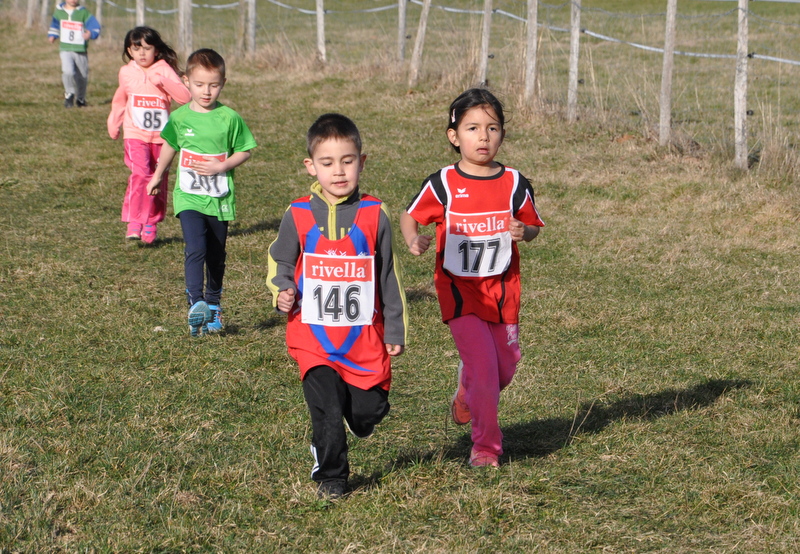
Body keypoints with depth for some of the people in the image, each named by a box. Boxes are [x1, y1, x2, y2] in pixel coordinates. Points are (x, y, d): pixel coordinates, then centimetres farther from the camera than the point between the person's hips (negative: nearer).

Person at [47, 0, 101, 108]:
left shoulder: (83, 13, -2)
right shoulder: (59, 11, 6)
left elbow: (95, 27, -7)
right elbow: (55, 24, 25)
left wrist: (90, 34, -27)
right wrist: (52, 36, 10)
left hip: (81, 51, 0)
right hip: (65, 49, 0)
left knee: (82, 77, 9)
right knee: (68, 71, -24)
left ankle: (80, 98, 34)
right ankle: (69, 94, -1)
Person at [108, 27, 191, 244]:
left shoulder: (165, 71, -3)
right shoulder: (126, 73, 5)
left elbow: (185, 97, -15)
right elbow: (120, 100, 24)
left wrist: (162, 81, -25)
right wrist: (113, 124, 29)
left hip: (161, 136, 0)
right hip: (135, 135, 0)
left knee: (159, 180, 6)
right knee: (140, 174, -19)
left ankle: (151, 223, 20)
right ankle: (134, 222, -18)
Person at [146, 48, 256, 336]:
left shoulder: (230, 118, -5)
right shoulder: (179, 118, -1)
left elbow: (244, 151, 2)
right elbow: (169, 146, 17)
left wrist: (221, 166, -15)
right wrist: (157, 177, 29)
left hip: (220, 199, 1)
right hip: (189, 197, -1)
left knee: (216, 257, 12)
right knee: (195, 250, -20)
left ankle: (213, 306, 29)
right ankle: (196, 304, -25)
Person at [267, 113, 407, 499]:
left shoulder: (374, 215, 0)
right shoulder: (298, 216, -2)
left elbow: (389, 276, 7)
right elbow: (279, 263, 13)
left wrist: (395, 330, 9)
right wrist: (281, 293, -9)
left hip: (364, 337, 1)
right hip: (313, 337, -1)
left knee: (367, 415, 4)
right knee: (327, 413, -9)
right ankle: (330, 477, 10)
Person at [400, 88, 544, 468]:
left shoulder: (514, 184, -3)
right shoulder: (442, 185, -9)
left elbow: (533, 226, 8)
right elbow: (409, 217, 1)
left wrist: (523, 231, -15)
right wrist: (414, 241, -20)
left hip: (503, 289, 3)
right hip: (459, 290, -3)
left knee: (506, 366, 13)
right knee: (482, 364, -12)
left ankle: (466, 399, 46)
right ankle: (485, 444, 5)